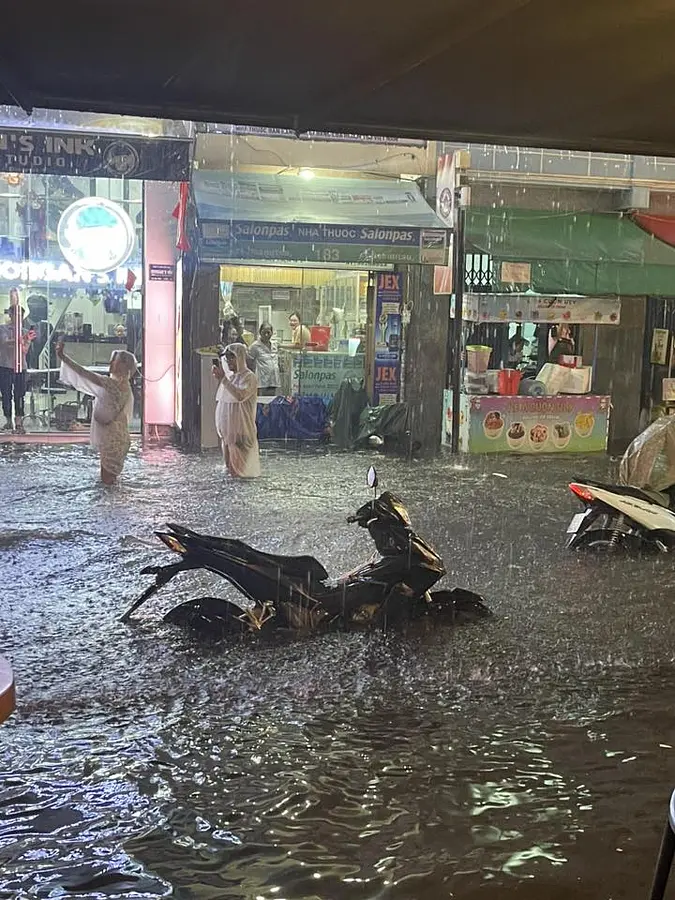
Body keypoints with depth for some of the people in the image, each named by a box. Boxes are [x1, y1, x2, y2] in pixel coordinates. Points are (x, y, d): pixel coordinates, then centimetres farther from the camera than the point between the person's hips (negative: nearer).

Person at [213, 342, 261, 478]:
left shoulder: (249, 377, -10)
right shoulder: (229, 377, 13)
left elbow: (240, 395, -28)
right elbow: (220, 400, 19)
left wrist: (223, 378, -27)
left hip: (241, 427, -8)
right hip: (227, 427, 8)